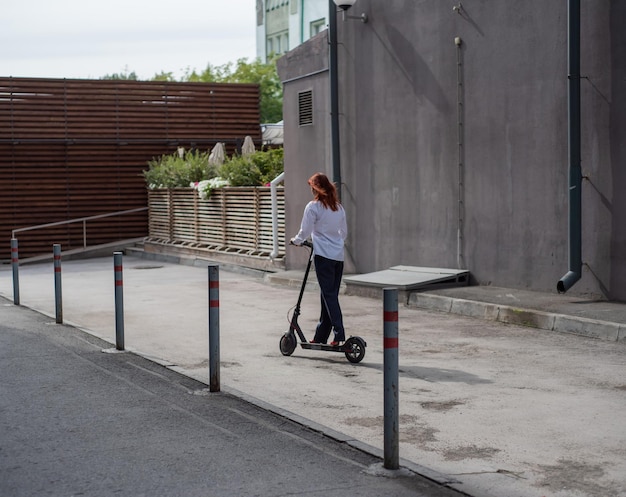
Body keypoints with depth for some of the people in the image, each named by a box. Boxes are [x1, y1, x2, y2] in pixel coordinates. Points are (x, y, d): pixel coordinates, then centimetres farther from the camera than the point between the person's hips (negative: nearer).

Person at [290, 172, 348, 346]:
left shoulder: (313, 207, -7)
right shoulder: (339, 207, 13)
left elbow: (305, 231, -4)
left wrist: (296, 240, 16)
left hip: (323, 255, -6)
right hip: (339, 255, 6)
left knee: (329, 295, -7)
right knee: (330, 295, 10)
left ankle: (339, 334, -17)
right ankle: (320, 336, 17)